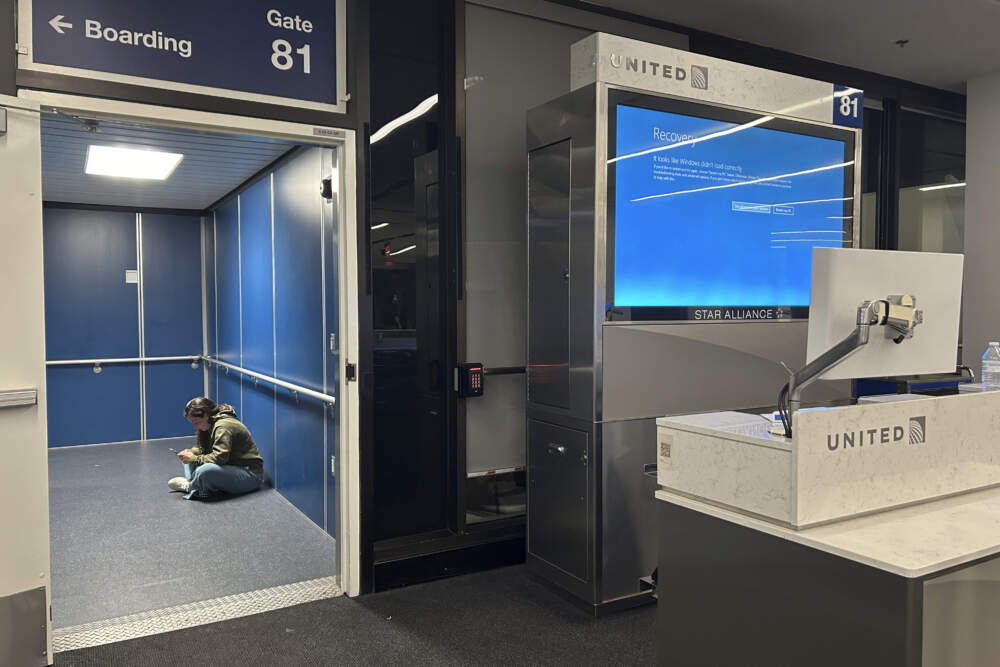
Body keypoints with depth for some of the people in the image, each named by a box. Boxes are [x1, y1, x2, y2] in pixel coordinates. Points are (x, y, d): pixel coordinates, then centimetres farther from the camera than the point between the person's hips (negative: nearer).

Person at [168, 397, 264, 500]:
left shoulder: (223, 426, -21)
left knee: (204, 471, -35)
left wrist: (194, 458, -19)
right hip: (230, 467, 10)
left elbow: (219, 458, -29)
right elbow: (201, 447, 17)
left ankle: (190, 487, -5)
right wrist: (190, 452, -4)